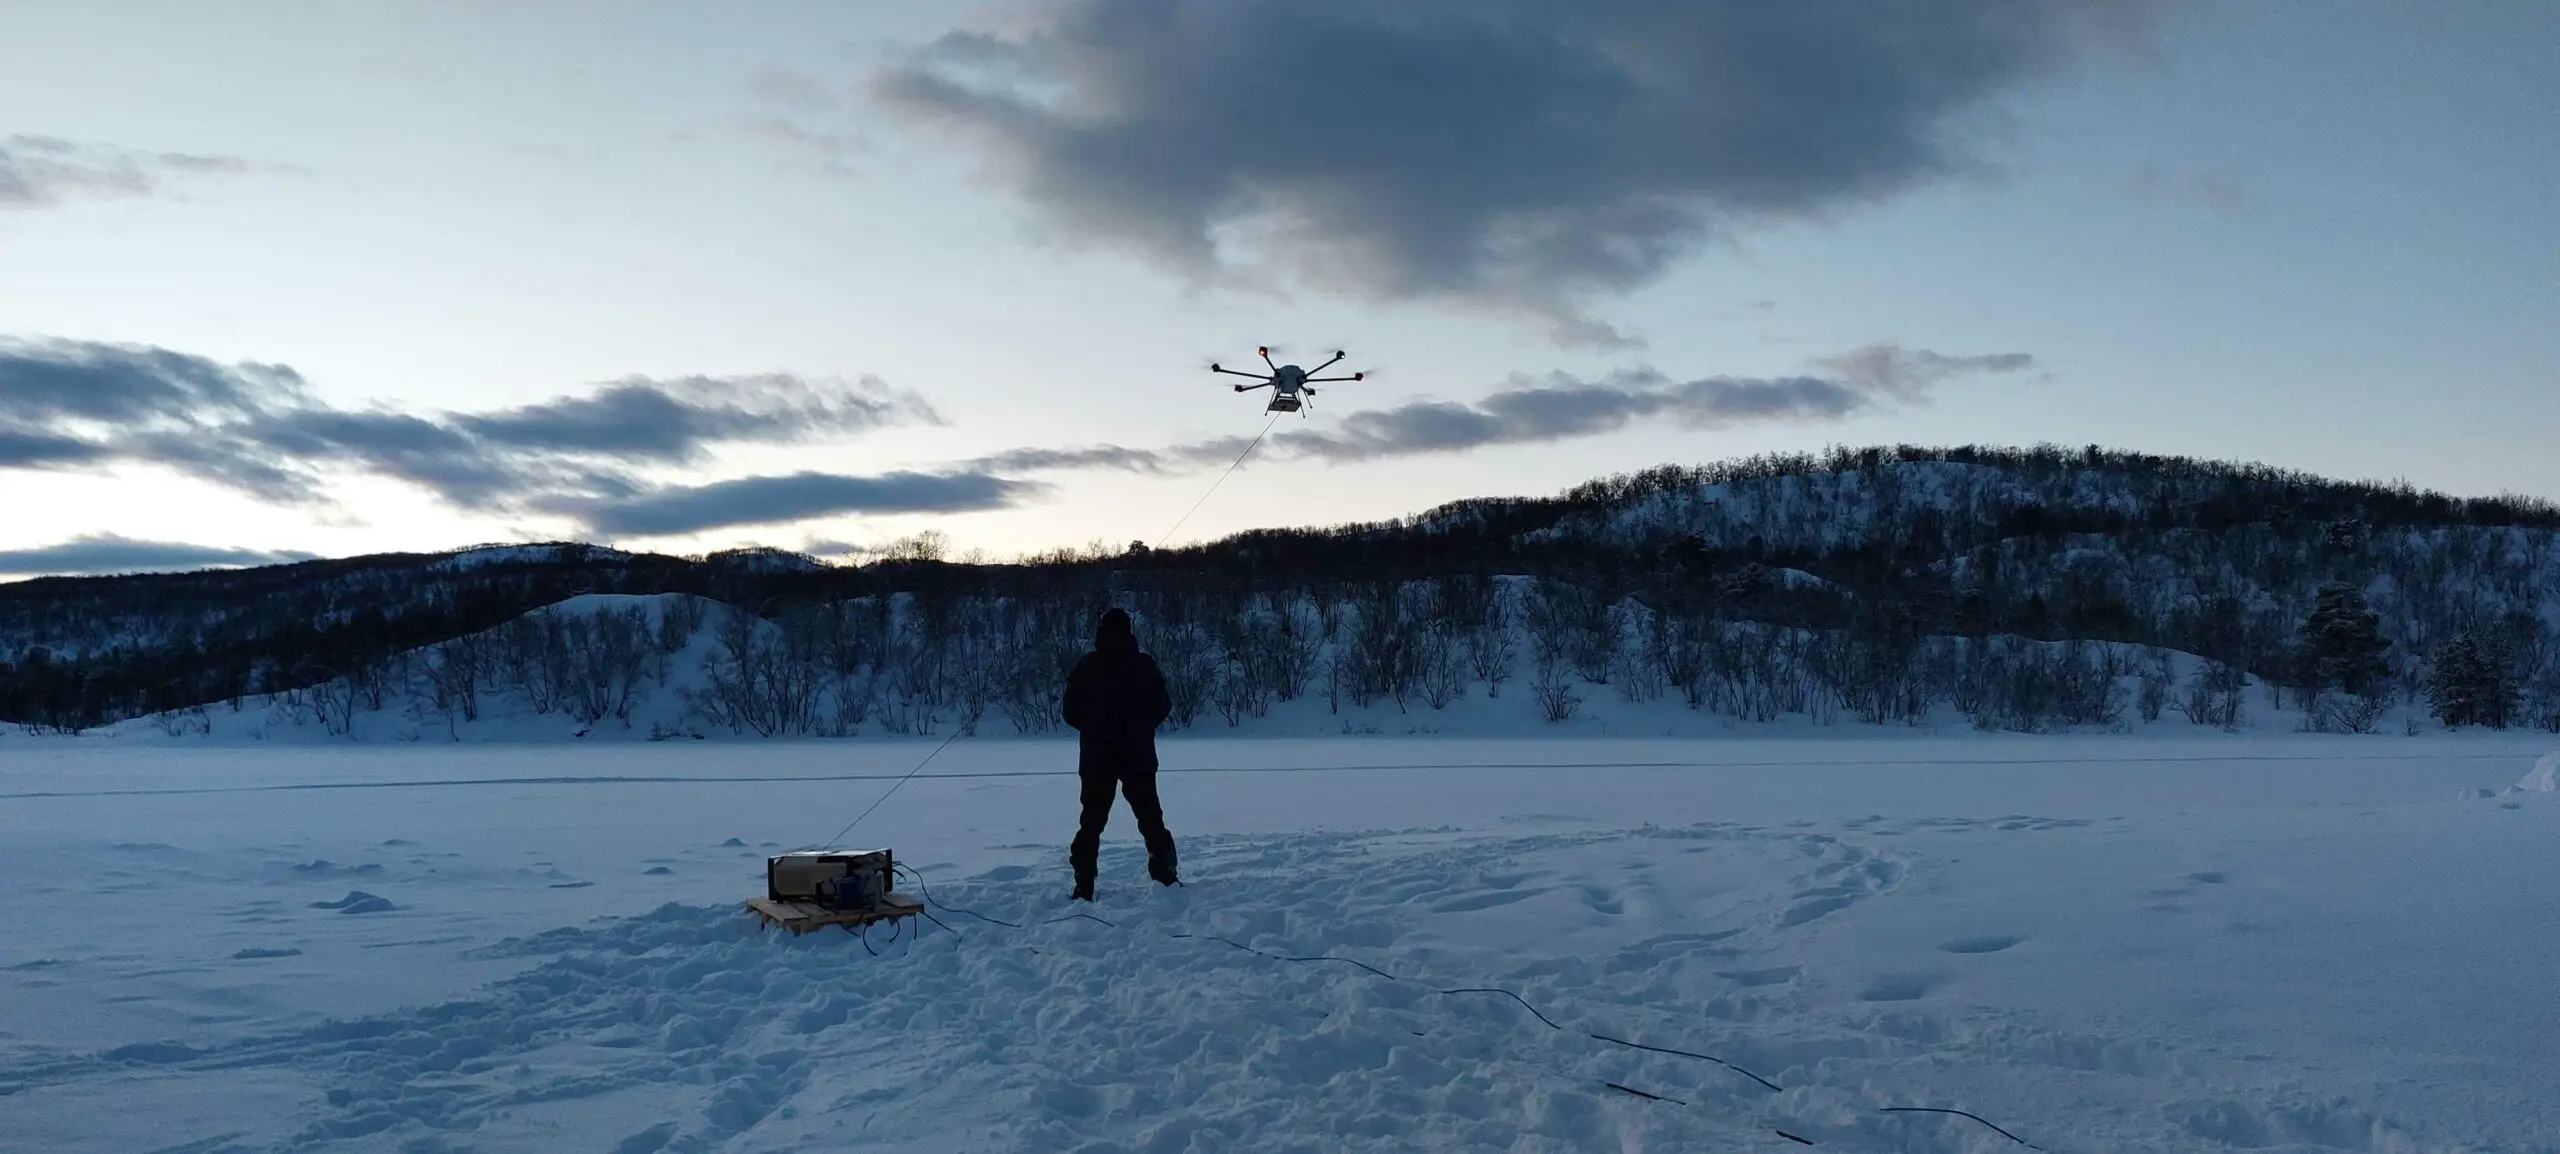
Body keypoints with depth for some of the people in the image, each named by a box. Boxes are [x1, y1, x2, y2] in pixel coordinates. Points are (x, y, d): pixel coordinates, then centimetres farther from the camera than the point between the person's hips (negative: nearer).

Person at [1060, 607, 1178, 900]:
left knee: (1092, 821, 7)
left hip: (1096, 758, 0)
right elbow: (1163, 706, 1)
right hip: (1138, 757, 0)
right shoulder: (1144, 664, -5)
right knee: (1150, 816, 13)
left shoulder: (1086, 666, -4)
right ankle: (1165, 875, 10)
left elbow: (1069, 711, -1)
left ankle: (1084, 886, 3)